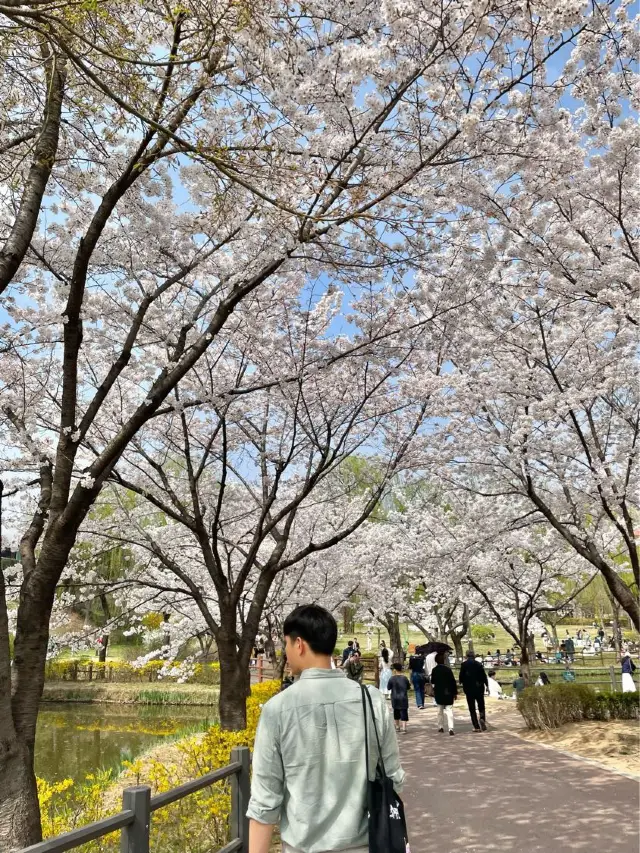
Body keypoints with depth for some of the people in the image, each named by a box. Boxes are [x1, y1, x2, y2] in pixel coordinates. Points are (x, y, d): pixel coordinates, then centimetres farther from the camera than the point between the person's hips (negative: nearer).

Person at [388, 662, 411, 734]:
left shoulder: (392, 678, -10)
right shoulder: (405, 678, -6)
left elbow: (389, 688, -2)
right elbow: (408, 687, 5)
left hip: (395, 699, 1)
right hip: (403, 698, 0)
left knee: (396, 712, 18)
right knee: (404, 713, 0)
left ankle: (397, 727, 29)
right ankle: (403, 728, -11)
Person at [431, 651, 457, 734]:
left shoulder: (434, 670, -5)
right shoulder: (447, 669, -13)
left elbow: (432, 681, 3)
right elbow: (453, 681, -10)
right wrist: (455, 693, -2)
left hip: (438, 693, 2)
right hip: (448, 693, -2)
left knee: (440, 710, 18)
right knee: (449, 710, 0)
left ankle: (440, 727, 23)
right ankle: (450, 728, -11)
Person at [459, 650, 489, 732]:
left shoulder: (464, 665, -6)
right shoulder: (479, 664, -3)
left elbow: (461, 677, -8)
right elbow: (484, 676, -3)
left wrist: (461, 682, 13)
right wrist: (486, 684, 11)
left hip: (469, 689, -1)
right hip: (479, 688, 1)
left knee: (472, 708, 6)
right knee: (481, 706, 15)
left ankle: (476, 727, 2)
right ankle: (482, 718, -11)